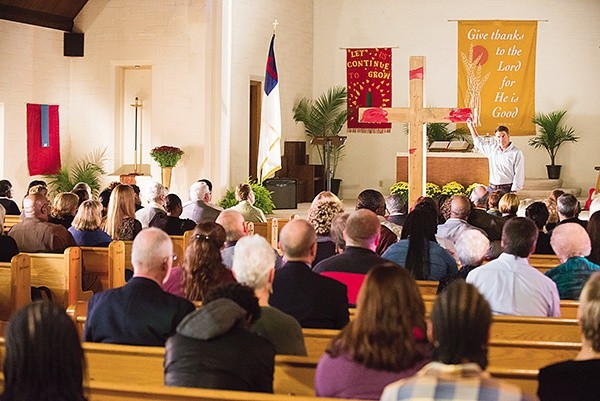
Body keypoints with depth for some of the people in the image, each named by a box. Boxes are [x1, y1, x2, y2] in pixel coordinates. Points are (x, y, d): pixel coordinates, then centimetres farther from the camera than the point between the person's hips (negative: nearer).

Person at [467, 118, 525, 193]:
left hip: (507, 189, -5)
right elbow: (479, 143, 32)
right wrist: (471, 127, 34)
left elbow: (519, 176, -7)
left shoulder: (516, 153, -6)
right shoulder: (492, 149, 11)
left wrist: (513, 192, -13)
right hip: (492, 189, 5)